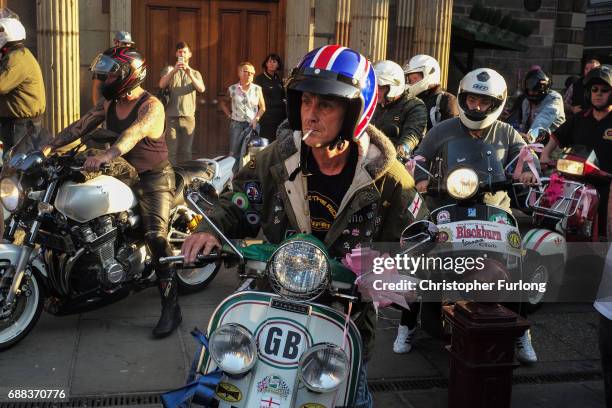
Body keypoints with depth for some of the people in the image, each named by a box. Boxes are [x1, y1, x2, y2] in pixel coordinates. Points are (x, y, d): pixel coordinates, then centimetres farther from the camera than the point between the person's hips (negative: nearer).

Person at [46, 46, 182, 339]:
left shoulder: (150, 106, -18)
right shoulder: (109, 103, 7)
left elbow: (134, 133, -37)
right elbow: (80, 127, 5)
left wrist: (105, 155, -54)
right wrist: (48, 146, -7)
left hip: (154, 178, -8)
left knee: (155, 236, -24)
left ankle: (171, 307, -21)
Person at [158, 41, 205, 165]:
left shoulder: (195, 73, 15)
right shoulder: (169, 69, 11)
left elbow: (201, 89, -5)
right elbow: (162, 85, -8)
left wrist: (190, 74, -20)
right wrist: (174, 71, -21)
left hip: (188, 116, 1)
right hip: (172, 116, -1)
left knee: (186, 151, 4)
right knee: (172, 150, -3)